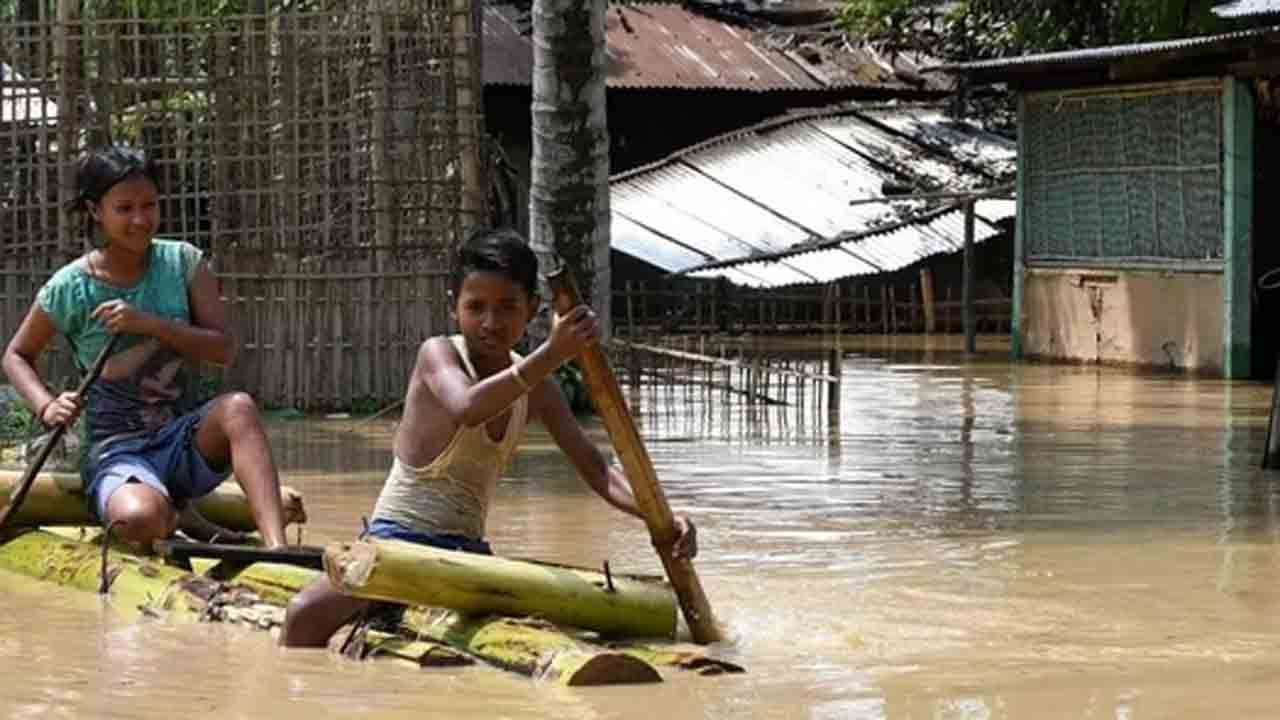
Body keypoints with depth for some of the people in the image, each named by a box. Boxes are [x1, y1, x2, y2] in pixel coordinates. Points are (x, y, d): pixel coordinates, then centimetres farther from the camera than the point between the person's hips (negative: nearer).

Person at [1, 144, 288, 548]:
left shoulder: (182, 262, 2)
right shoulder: (69, 288, -4)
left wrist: (149, 324, -19)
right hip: (115, 451, -2)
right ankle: (179, 521, 3)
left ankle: (276, 548, -37)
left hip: (184, 440, 2)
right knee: (140, 519, -36)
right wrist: (46, 407, -9)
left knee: (238, 408, -32)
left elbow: (223, 350, -6)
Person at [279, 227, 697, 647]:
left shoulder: (536, 391, 6)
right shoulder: (438, 354, -9)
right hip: (397, 538, -5)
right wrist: (552, 355, -43)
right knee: (306, 615, -30)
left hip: (467, 551, 5)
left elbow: (594, 469, 5)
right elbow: (466, 408, -32)